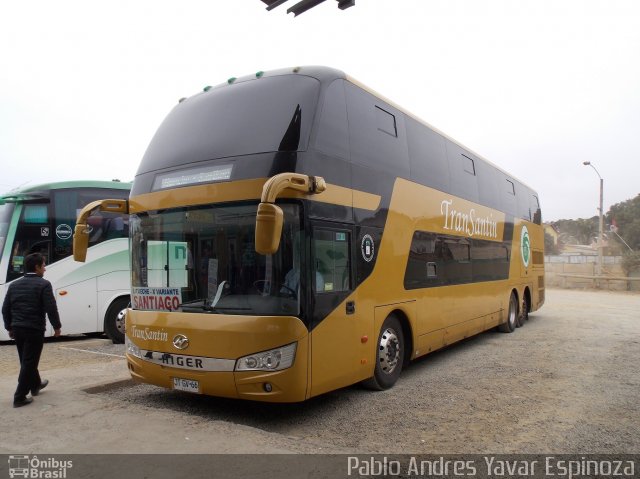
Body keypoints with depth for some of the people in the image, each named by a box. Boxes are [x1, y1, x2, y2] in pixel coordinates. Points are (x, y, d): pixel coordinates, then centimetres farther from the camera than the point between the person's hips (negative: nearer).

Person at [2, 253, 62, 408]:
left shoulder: (14, 285, 10)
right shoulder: (43, 284, -12)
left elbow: (5, 309, 13)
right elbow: (51, 308, -15)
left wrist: (10, 327, 22)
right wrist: (56, 326, -4)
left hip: (17, 329, 7)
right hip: (34, 329, -7)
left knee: (27, 360, 21)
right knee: (29, 362, 0)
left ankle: (35, 385, 39)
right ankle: (19, 397, 2)